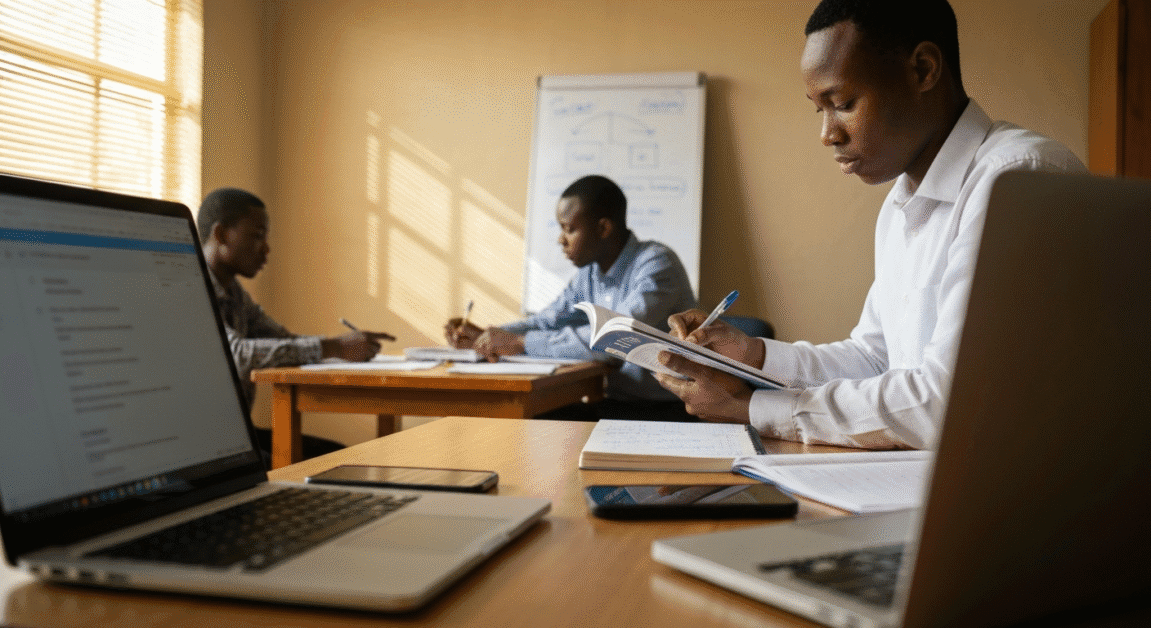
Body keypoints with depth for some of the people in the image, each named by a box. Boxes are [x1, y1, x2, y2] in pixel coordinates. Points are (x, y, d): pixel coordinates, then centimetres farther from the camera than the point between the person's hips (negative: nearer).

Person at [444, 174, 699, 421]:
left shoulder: (657, 265, -18)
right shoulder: (590, 272, 9)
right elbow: (547, 323, 17)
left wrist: (520, 343, -26)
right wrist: (483, 338, -1)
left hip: (668, 412, -7)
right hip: (616, 405, 7)